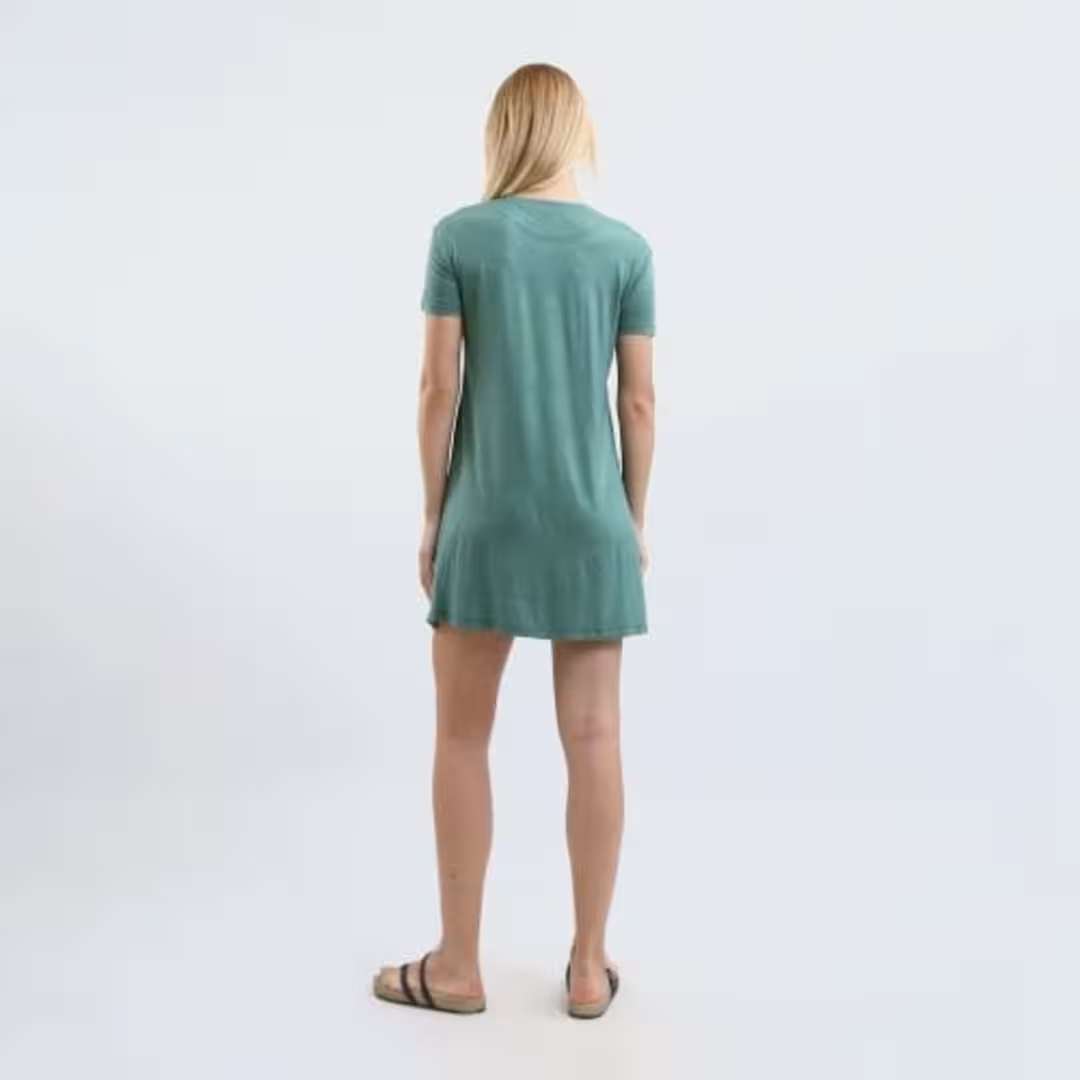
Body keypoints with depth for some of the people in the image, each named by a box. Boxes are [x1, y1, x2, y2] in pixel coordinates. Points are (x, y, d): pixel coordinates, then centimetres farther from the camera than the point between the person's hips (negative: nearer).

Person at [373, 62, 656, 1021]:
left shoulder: (459, 238, -4)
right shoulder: (626, 247, 1)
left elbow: (440, 388, -5)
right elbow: (638, 400, 2)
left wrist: (432, 515, 4)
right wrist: (634, 517, 11)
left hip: (487, 518, -1)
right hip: (591, 520, 2)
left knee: (463, 738, 9)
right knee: (594, 739, 6)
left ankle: (458, 965, 18)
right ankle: (590, 967, 18)